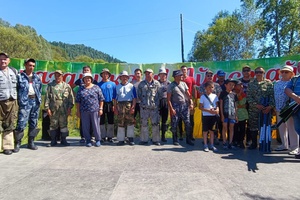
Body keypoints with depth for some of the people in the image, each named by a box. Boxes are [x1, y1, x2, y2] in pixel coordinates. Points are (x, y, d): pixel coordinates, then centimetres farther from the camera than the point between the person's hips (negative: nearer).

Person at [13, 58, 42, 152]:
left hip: (35, 102, 5)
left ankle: (31, 143, 20)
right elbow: (15, 89, -1)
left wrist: (39, 99, 9)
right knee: (21, 123, -9)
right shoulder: (20, 77, 1)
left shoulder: (37, 77, 14)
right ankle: (17, 144, 3)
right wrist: (18, 100, -8)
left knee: (33, 123, 9)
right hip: (25, 102, -4)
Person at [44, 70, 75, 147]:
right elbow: (47, 97, 4)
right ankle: (53, 140, 16)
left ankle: (63, 140, 15)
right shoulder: (50, 85, 9)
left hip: (64, 110, 0)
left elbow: (71, 97, 5)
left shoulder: (67, 86, 8)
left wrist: (70, 107, -1)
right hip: (53, 109, 1)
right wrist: (47, 108, -3)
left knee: (64, 124, 4)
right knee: (53, 125, 6)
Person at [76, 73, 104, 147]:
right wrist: (78, 111, 5)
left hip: (95, 110, -2)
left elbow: (101, 99, 3)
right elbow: (78, 101, 10)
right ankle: (88, 140, 19)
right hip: (84, 111, 2)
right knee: (85, 126, 6)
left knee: (96, 125, 3)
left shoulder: (96, 87, 4)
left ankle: (98, 140, 16)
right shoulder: (81, 88, 10)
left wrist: (100, 109, -2)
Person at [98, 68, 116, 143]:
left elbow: (114, 95, 2)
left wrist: (114, 105, -4)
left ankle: (110, 136, 16)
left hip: (110, 104, 0)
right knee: (101, 121, 5)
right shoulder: (99, 84, 5)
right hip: (101, 104, 1)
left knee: (110, 121, 5)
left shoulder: (112, 84, 3)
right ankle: (103, 136, 17)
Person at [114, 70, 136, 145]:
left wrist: (133, 107, -9)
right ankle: (121, 140, 13)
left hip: (129, 105, -2)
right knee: (120, 123, 5)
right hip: (120, 105, 2)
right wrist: (115, 108, 4)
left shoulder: (131, 86, 6)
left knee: (130, 122, -1)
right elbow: (115, 98, 12)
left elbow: (134, 98, 1)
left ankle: (130, 138, 9)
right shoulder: (117, 87, 14)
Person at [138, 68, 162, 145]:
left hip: (154, 106, -1)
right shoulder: (141, 84, 9)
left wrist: (156, 102, -1)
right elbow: (139, 94, 11)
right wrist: (143, 101, 4)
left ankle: (156, 140, 12)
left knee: (155, 123, 1)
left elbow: (159, 94, 5)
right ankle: (144, 139, 16)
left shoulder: (157, 83, 5)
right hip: (144, 107, 1)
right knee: (144, 123, 6)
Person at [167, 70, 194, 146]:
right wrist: (171, 109, -13)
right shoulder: (171, 86, -4)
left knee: (188, 123, 4)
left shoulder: (183, 84, 9)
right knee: (174, 124, 4)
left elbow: (188, 94, 10)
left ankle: (188, 139, 19)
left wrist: (191, 103, -4)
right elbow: (168, 98, -7)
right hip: (175, 106, -4)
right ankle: (175, 140, 21)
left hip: (185, 105, 4)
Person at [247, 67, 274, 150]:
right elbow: (249, 96, -1)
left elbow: (272, 95, -2)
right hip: (253, 109, 1)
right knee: (253, 126, 5)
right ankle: (254, 143, 17)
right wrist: (256, 105, -13)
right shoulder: (251, 84, 8)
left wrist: (270, 106, -15)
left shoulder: (268, 83, 5)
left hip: (266, 109, -1)